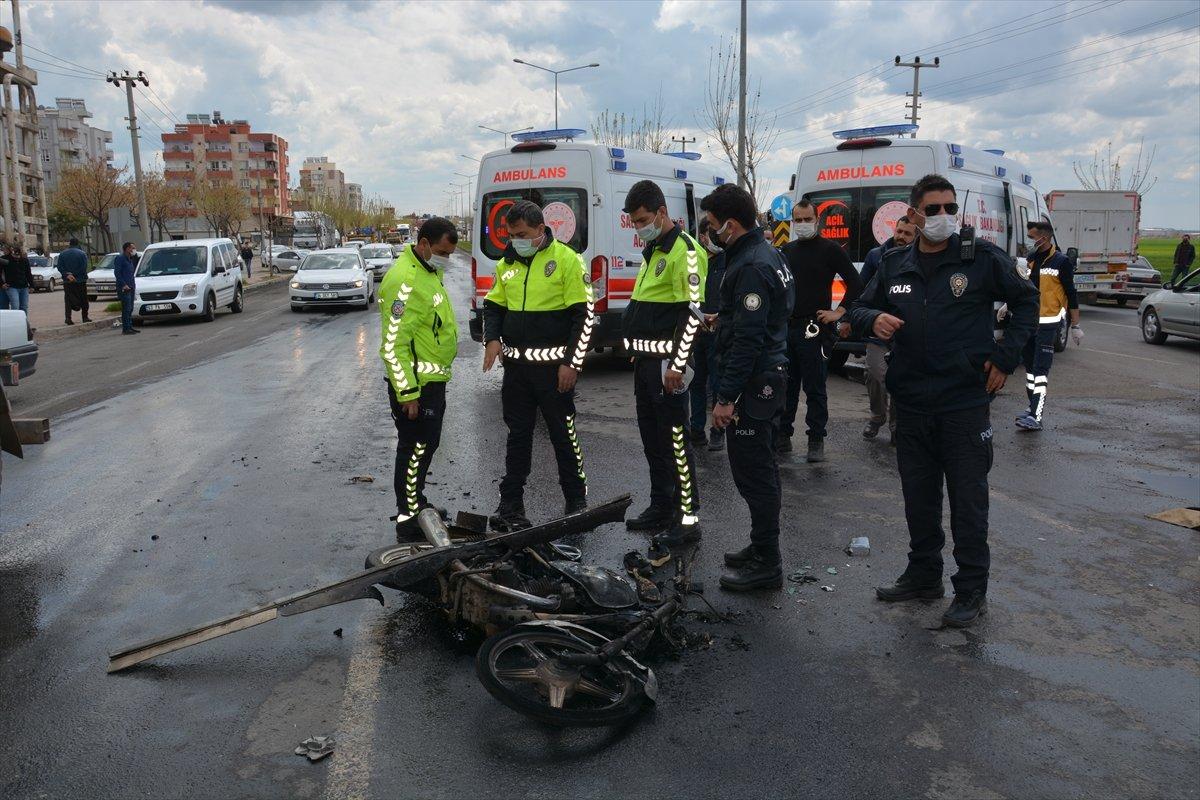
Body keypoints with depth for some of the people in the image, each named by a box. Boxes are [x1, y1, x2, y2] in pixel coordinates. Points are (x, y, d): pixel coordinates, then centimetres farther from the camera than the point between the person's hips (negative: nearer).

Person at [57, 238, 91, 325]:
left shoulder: (62, 254, 6)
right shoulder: (82, 254, -4)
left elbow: (60, 267, -3)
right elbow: (84, 268, -13)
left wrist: (67, 275, -11)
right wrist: (74, 275, -8)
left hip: (67, 282, 2)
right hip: (80, 281, -2)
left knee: (68, 300, 4)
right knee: (83, 300, 9)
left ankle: (68, 318, -6)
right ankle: (85, 317, 14)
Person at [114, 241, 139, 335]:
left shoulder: (130, 259, 19)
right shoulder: (120, 258, -7)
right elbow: (117, 273, -13)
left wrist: (133, 284, 14)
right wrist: (123, 284, -18)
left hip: (131, 287, 9)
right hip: (124, 288, -9)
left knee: (130, 308, 12)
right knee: (126, 308, -10)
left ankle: (130, 326, 19)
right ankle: (126, 328, -9)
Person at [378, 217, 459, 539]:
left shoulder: (430, 271, 11)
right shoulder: (405, 281, -21)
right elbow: (394, 344, -24)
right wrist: (408, 393, -23)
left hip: (433, 380, 10)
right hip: (416, 384, -10)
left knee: (426, 445, 20)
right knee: (415, 450, -3)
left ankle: (417, 504, 35)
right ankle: (408, 523, 7)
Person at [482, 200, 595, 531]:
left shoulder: (565, 259, -9)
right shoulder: (507, 263, 9)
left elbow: (584, 314, -10)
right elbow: (494, 305, 17)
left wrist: (571, 363, -14)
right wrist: (492, 339, -3)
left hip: (553, 365, -5)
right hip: (516, 364, 5)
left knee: (563, 435, 4)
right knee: (517, 435, 12)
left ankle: (576, 501, 19)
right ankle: (510, 504, 20)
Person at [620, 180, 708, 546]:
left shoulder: (685, 250, -13)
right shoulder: (652, 250, 18)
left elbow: (693, 312, -19)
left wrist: (677, 364, -21)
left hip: (666, 362, -10)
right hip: (645, 359, 10)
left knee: (675, 440, -6)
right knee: (652, 437, 15)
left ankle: (689, 519, 1)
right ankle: (661, 507, 27)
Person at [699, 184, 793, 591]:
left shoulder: (752, 267, -20)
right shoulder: (766, 255, 14)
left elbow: (748, 338, -24)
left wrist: (726, 396, -23)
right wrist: (723, 318, 29)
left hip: (752, 385, -11)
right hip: (770, 377, 11)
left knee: (753, 473, -4)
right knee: (762, 469, 18)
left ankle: (766, 564, 5)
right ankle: (762, 547, 31)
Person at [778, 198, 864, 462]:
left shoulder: (829, 249, -3)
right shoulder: (786, 250, 14)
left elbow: (855, 283, -4)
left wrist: (838, 312, -9)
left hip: (814, 329, -5)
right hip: (785, 328, 6)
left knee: (814, 388, -1)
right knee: (785, 385, 10)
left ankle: (816, 440, 6)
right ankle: (783, 435, 19)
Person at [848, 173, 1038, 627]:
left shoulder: (982, 259, -2)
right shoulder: (894, 266, 8)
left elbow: (1026, 301, 9)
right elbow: (858, 311, 15)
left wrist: (1005, 357, -1)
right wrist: (873, 319, -10)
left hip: (965, 403, -4)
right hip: (912, 405, 4)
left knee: (968, 501, 4)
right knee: (918, 498, 14)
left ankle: (971, 591, 17)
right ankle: (923, 576, 31)